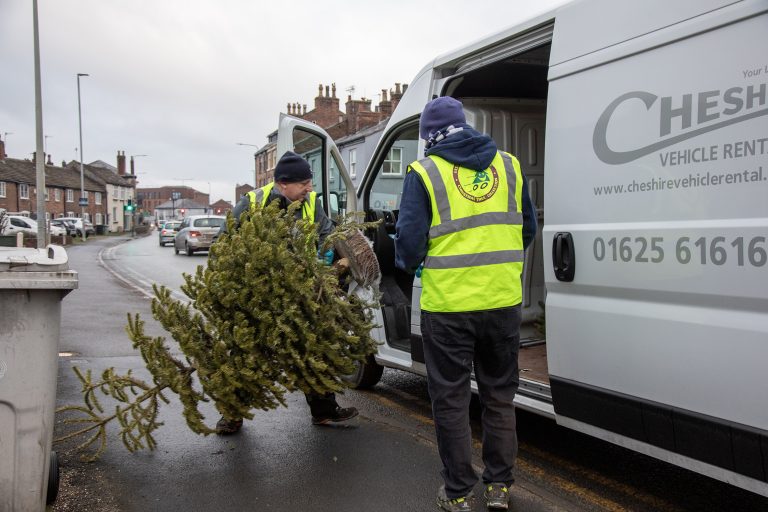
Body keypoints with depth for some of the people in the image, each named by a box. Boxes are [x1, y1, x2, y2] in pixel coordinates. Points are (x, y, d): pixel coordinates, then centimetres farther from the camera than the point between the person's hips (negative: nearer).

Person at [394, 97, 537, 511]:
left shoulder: (424, 172, -6)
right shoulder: (508, 165, 6)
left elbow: (409, 240, -10)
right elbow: (528, 230, 12)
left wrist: (409, 265, 12)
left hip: (447, 306, -3)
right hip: (503, 302, 4)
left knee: (451, 400, 11)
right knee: (499, 395, 18)